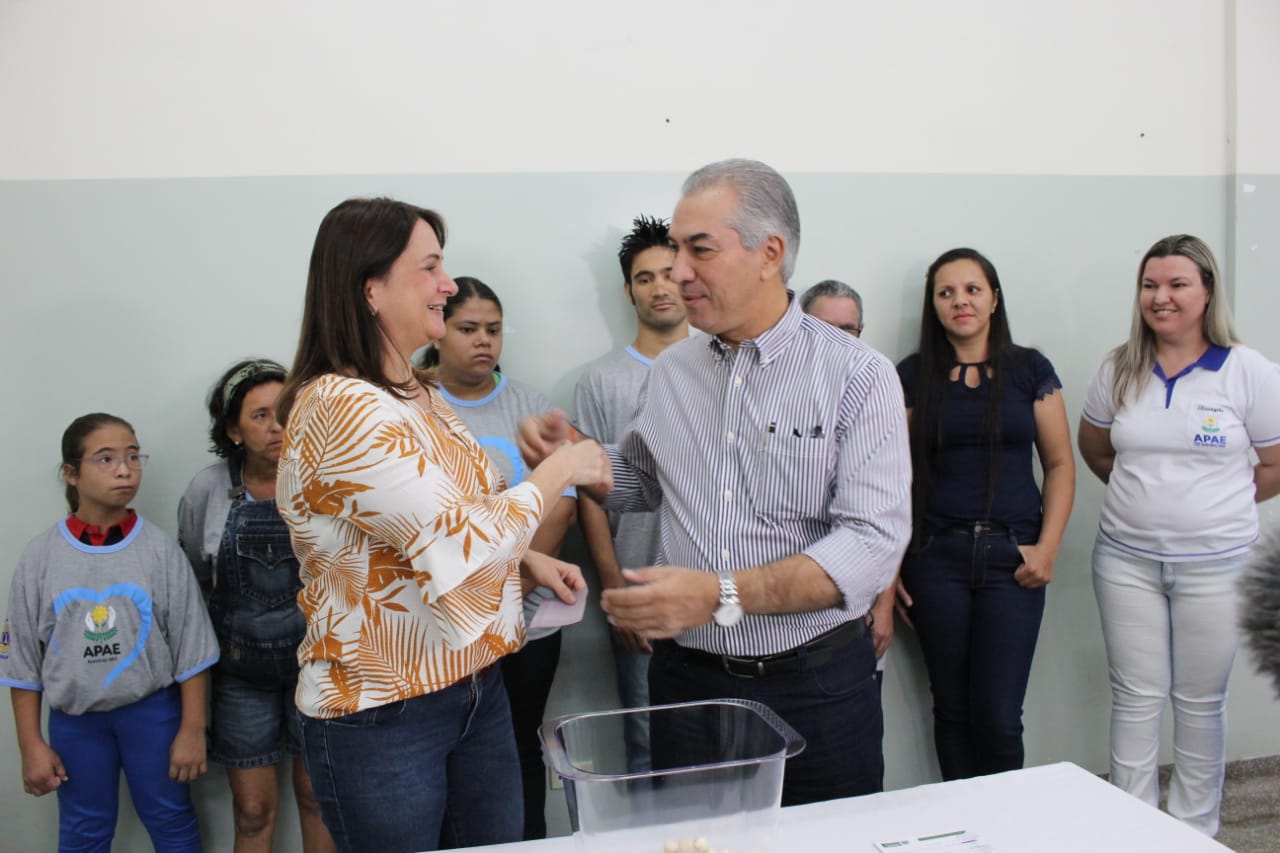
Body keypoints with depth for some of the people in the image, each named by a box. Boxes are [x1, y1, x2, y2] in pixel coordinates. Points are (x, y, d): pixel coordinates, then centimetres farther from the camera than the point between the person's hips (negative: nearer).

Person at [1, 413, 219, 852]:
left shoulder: (160, 549, -8)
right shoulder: (41, 555, -5)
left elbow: (190, 646, -4)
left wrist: (192, 730, -4)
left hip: (153, 711, -1)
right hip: (73, 718, 1)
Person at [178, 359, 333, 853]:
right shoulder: (208, 489, -5)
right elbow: (192, 577, 8)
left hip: (314, 660, -1)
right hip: (240, 669, 1)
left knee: (315, 794, 13)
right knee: (253, 809, 10)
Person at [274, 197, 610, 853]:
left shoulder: (420, 395, 7)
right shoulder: (341, 408, -23)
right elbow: (464, 543, -26)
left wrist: (529, 561, 4)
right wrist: (561, 469, -12)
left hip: (476, 686, 8)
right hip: (382, 715, -8)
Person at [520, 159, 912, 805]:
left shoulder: (857, 376, -11)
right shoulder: (671, 371, 5)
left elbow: (873, 541, -19)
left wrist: (721, 595, -28)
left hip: (814, 686, -3)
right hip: (687, 678, 4)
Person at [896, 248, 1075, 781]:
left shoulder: (1029, 370, 5)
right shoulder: (914, 375, 5)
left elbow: (1060, 464, 6)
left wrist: (1047, 547, -5)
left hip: (1012, 556, 0)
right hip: (935, 557, 1)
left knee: (998, 714, -1)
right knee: (952, 707, 9)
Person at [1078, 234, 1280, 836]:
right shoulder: (1119, 371, 2)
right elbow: (1095, 449, 15)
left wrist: (1214, 505, 1)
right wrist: (1149, 494, 8)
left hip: (1215, 563, -2)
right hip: (1127, 557, 2)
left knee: (1200, 702, 10)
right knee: (1135, 697, 8)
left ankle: (1194, 830, 28)